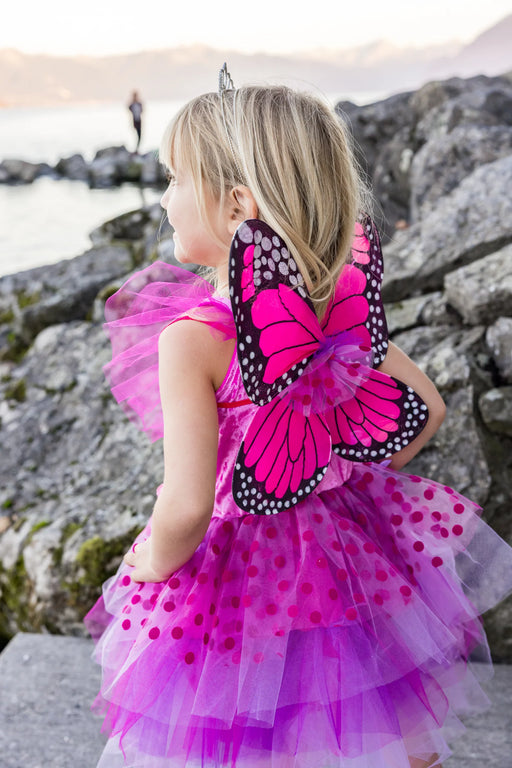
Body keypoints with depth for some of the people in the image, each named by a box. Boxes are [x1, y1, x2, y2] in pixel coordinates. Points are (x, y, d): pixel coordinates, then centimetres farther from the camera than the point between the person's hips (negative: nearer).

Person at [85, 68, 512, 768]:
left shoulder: (191, 340, -27)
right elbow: (426, 407, 0)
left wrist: (151, 569, -12)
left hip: (237, 580, -5)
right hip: (343, 544, 5)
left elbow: (186, 507, -33)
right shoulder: (341, 303, -9)